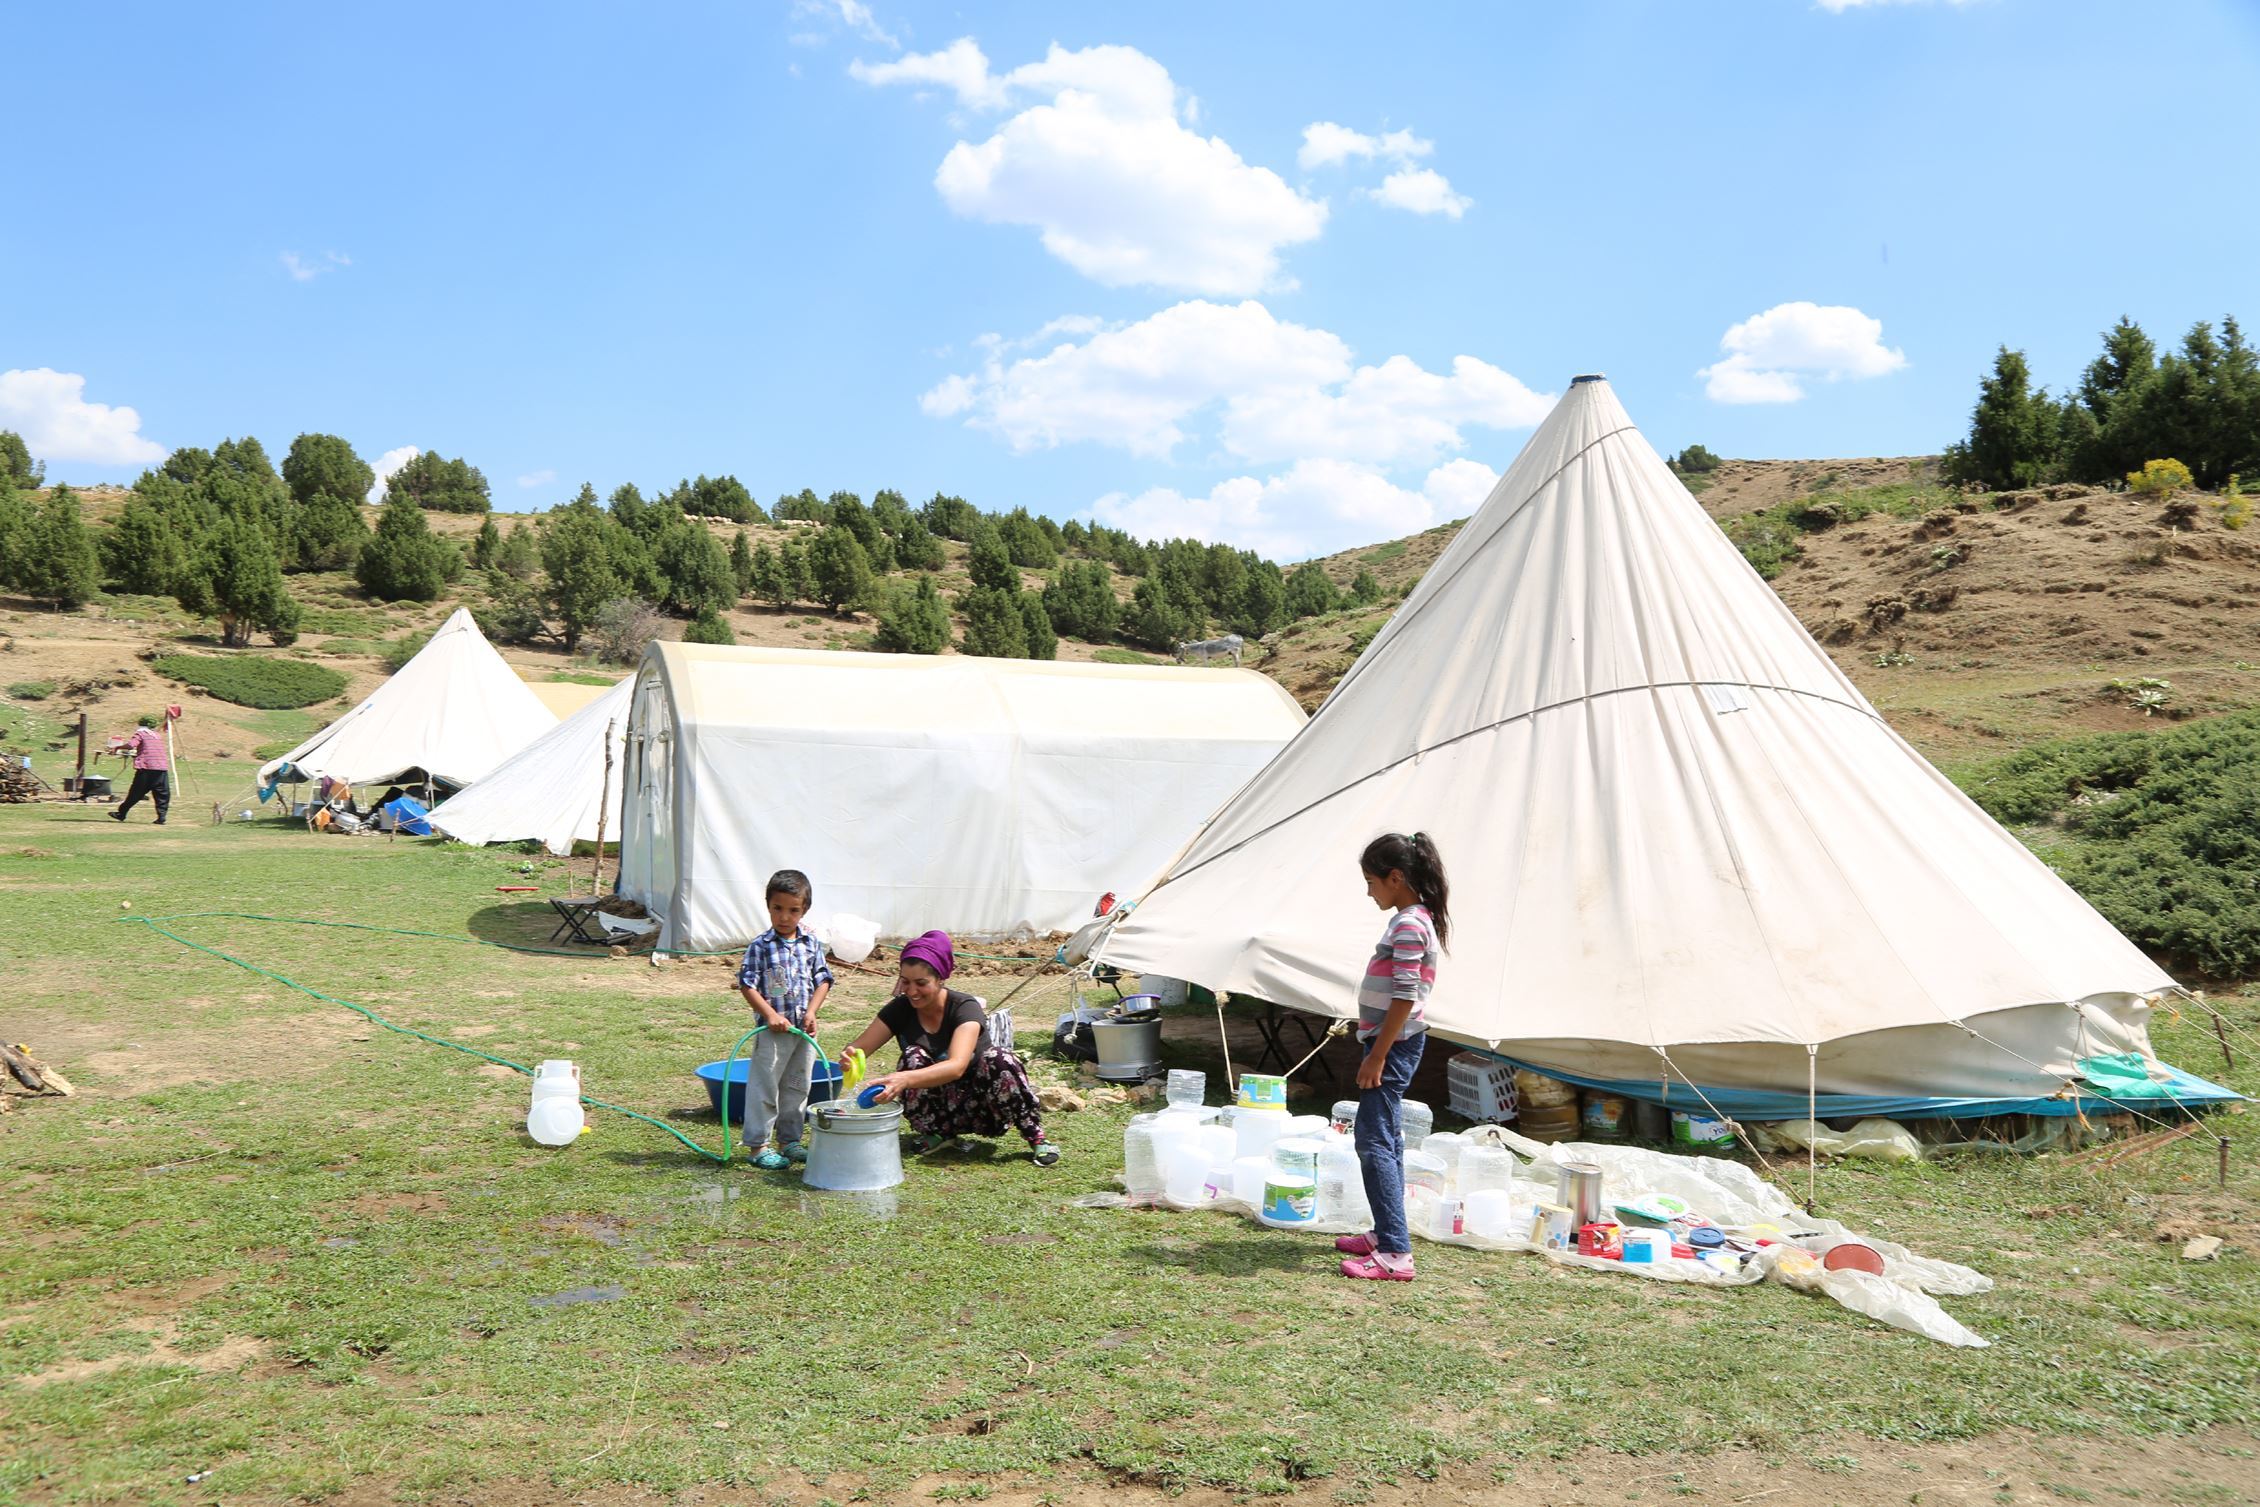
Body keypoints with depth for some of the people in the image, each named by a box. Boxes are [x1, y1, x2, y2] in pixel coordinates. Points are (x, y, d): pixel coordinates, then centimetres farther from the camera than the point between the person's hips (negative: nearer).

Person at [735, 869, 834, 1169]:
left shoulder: (811, 945, 4)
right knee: (765, 1087, 0)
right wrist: (770, 1014, -18)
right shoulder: (760, 946, -8)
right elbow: (747, 985, -10)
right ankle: (759, 1145, 8)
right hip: (773, 1030, -5)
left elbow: (823, 980, 7)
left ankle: (789, 1140, 25)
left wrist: (811, 1012, -7)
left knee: (798, 1087, 13)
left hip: (804, 1030, 5)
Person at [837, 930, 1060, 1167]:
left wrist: (904, 1079, -54)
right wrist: (849, 1057, -40)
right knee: (913, 1057, -25)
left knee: (996, 1059, -33)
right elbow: (859, 1048, -13)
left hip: (981, 1105, -3)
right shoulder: (900, 1009, -6)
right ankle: (937, 1132, -6)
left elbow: (956, 1066, -37)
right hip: (941, 1109, 3)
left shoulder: (965, 1008, -20)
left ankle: (1036, 1136, -16)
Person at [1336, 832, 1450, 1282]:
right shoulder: (1413, 919, 14)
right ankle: (1386, 1233, 26)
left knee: (1374, 1141, -13)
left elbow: (1405, 998, -22)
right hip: (1391, 1042, 11)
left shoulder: (1409, 925, -18)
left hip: (1394, 1043, -11)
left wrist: (1377, 1056, -21)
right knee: (1385, 1136, 17)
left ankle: (1395, 1254, -15)